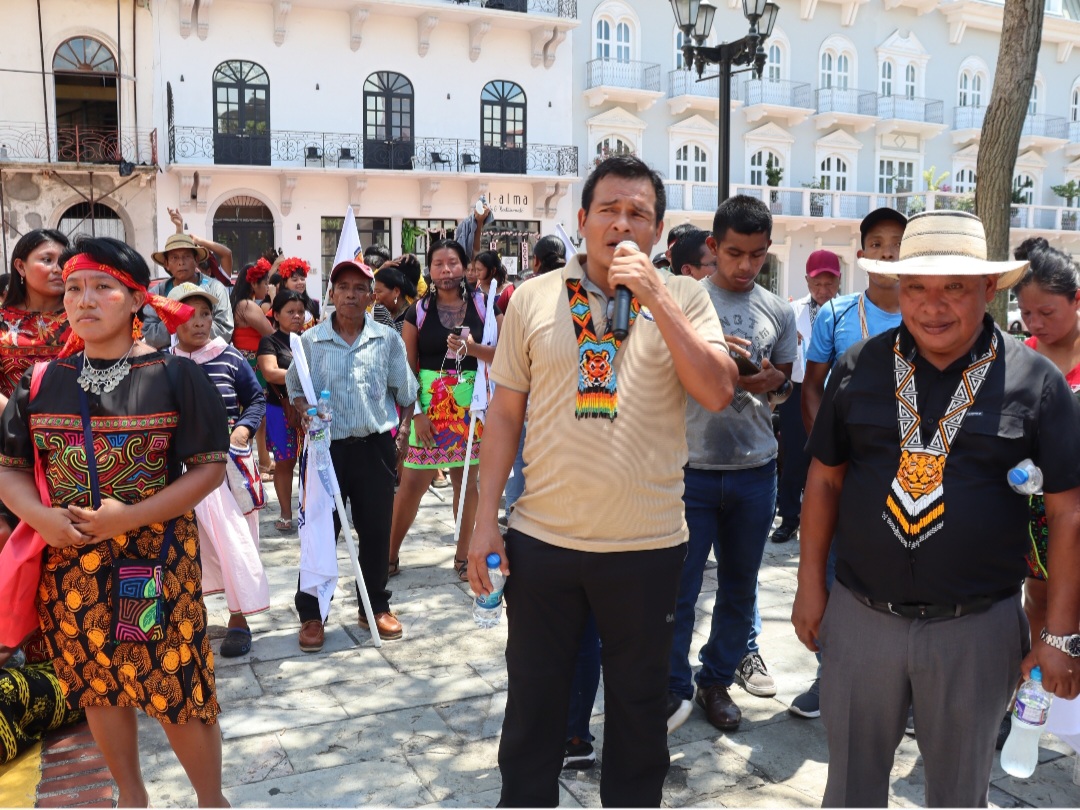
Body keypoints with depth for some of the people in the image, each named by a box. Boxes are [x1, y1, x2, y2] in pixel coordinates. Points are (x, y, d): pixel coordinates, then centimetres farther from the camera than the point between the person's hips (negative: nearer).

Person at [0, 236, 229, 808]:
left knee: (177, 688, 2)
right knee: (98, 686, 16)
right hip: (69, 563, 4)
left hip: (157, 560, -4)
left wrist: (132, 517, -19)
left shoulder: (174, 376, -8)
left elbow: (209, 468, -9)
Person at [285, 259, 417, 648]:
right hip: (327, 448, -1)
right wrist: (307, 414, -6)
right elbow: (295, 389, 12)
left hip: (375, 446, 1)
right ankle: (311, 615, 17)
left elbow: (405, 390, 9)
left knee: (376, 529, 9)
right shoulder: (311, 341, 2)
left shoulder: (387, 339, 2)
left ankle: (375, 607, 26)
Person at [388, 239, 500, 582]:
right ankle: (390, 553, 15)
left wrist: (473, 348, -18)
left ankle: (463, 554, 21)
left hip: (470, 404, 1)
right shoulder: (418, 311, 2)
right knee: (412, 482, 1)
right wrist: (415, 411, -8)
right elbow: (407, 367, 1)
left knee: (466, 480, 8)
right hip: (428, 403, 0)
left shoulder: (484, 305, 2)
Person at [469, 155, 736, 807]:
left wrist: (654, 297, -17)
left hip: (648, 543, 0)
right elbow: (505, 415, 4)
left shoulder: (683, 298, 0)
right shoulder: (533, 298, 2)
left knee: (639, 701, 17)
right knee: (533, 699, 16)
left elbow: (718, 391, -13)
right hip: (542, 539, 1)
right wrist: (485, 520, 0)